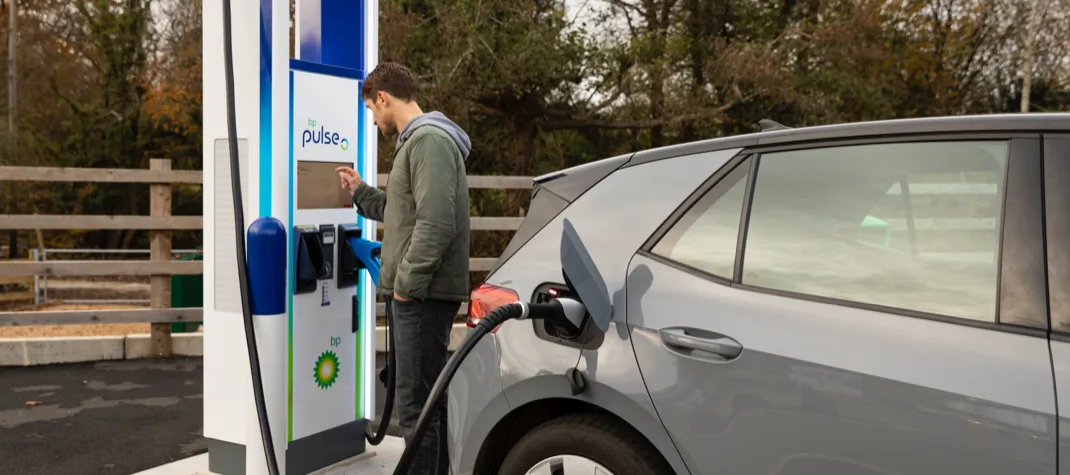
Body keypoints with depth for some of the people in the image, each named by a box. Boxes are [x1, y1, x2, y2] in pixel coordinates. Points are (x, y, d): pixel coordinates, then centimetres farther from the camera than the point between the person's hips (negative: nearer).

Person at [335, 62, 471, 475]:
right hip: (420, 293, 11)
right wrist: (359, 191, 25)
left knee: (416, 406, -7)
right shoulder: (417, 141, 19)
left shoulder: (430, 140, -13)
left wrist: (407, 282, -18)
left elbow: (436, 223, -24)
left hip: (424, 294, -11)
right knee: (428, 399, 18)